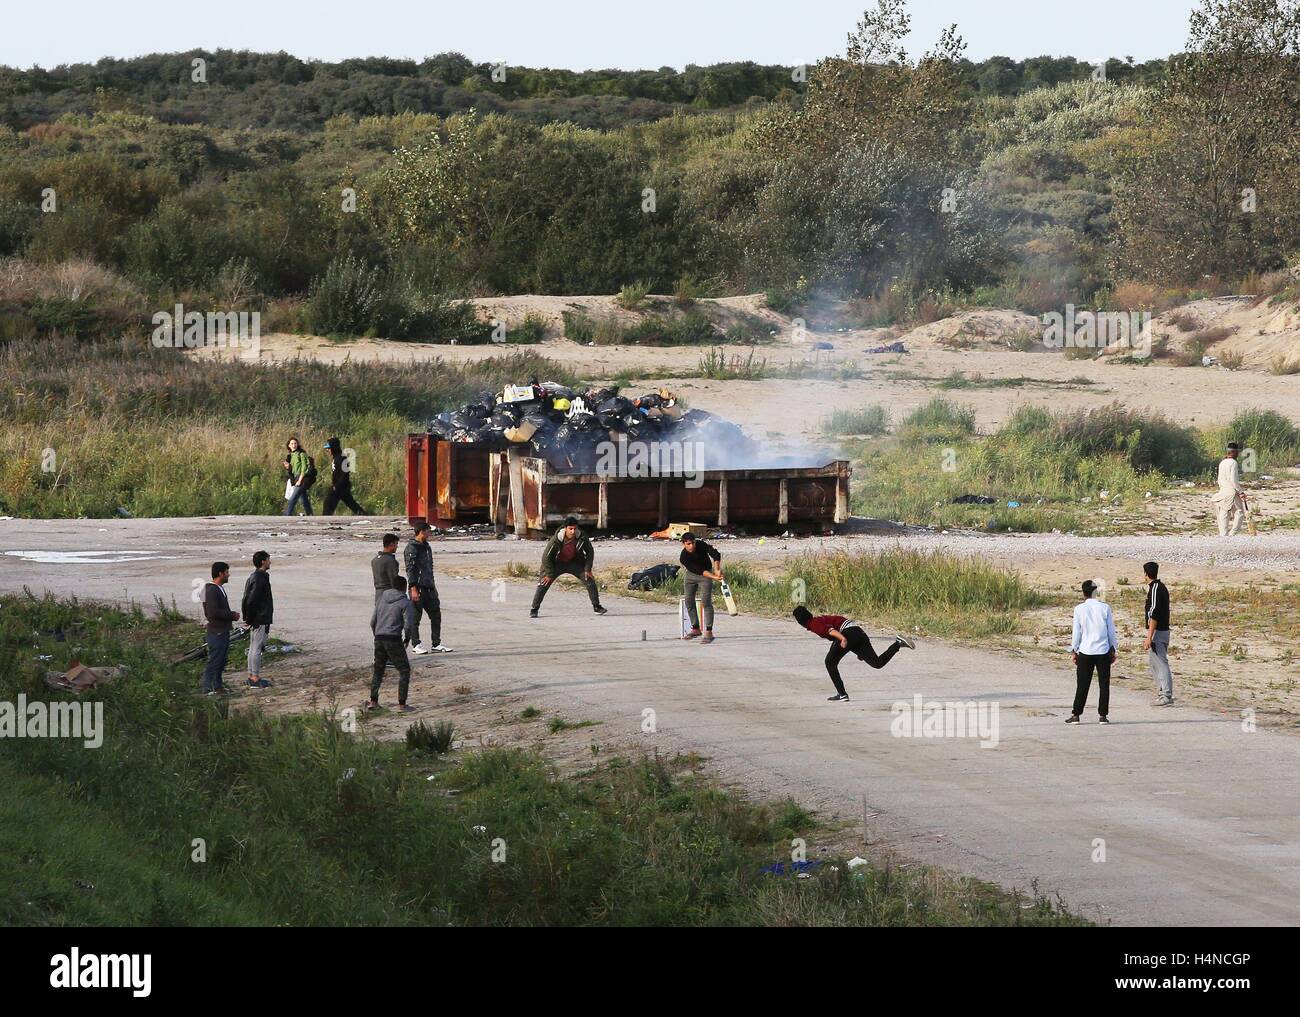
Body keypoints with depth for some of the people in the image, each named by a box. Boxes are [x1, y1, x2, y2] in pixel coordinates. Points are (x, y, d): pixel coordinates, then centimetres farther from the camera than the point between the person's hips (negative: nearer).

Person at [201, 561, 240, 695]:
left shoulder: (219, 589, 16)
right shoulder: (211, 590, -18)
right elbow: (213, 612, -25)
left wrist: (232, 615, 7)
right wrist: (232, 615, -17)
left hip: (223, 631, 10)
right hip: (216, 632, -10)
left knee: (221, 661, 15)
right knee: (214, 661, -8)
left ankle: (217, 687, 22)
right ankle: (208, 689, -6)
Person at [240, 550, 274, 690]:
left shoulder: (253, 577, 13)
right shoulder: (259, 579, -19)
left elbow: (247, 600, 16)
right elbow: (251, 601, -24)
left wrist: (248, 618, 14)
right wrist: (249, 619, -15)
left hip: (254, 620, 10)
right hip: (260, 619, -10)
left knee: (254, 648, 14)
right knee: (257, 648, -5)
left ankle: (252, 677, 20)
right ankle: (255, 679, -2)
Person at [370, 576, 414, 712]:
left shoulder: (381, 599, 12)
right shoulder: (404, 603, -4)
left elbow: (372, 621, 12)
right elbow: (407, 625, -10)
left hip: (379, 638, 5)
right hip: (394, 639, -5)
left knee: (378, 670, 20)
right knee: (404, 670, 4)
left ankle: (373, 701, 17)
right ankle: (402, 704, -1)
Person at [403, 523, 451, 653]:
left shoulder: (426, 547, 17)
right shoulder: (412, 548, -11)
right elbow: (410, 569, -16)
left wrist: (433, 586, 23)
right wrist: (413, 589, -21)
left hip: (429, 588, 9)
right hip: (418, 587, -9)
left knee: (436, 615, 8)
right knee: (414, 617, 0)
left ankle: (436, 644, 14)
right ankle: (415, 645, 6)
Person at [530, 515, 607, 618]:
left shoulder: (582, 537, -23)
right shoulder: (556, 539, -30)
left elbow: (590, 552, -5)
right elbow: (546, 556, -20)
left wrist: (587, 569, -9)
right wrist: (549, 574, -18)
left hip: (574, 562, 2)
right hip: (557, 563, -2)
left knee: (590, 580, -8)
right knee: (544, 583, -11)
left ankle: (596, 606, 9)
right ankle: (534, 610, 3)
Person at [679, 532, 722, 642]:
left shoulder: (702, 545, -26)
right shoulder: (684, 557, -26)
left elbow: (716, 554, -32)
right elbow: (699, 570, -32)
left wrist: (717, 570, -47)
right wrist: (714, 577, -42)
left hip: (707, 573, -2)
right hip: (691, 575, 2)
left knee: (706, 602, -13)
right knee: (689, 601, 5)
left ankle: (709, 632, -17)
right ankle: (695, 629, 22)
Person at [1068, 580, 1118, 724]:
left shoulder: (1079, 609, -4)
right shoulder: (1105, 608, -2)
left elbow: (1077, 631, 0)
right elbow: (1111, 631, 3)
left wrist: (1074, 651, 9)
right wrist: (1113, 650, 13)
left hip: (1085, 652, 0)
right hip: (1103, 652, 0)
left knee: (1083, 685, 5)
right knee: (1104, 684, 6)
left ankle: (1076, 715, 5)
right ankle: (1103, 715, 4)